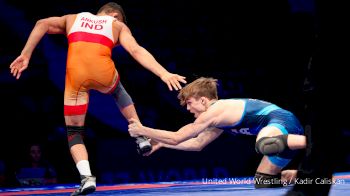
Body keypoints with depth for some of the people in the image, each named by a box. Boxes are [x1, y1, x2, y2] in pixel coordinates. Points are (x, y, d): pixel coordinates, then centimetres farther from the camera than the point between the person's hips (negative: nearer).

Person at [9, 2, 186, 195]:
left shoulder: (73, 18, 32)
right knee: (118, 92, 38)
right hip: (102, 72, 0)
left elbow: (42, 24, 16)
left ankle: (86, 177, -5)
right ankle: (141, 137, 34)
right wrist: (163, 74, 3)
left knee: (74, 132, 15)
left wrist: (25, 56, 13)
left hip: (76, 74, 0)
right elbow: (136, 51, 9)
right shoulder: (118, 25, 26)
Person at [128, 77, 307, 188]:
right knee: (262, 183, 17)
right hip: (289, 131, 10)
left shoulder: (214, 111, -5)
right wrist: (160, 143, 35)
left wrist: (142, 130, 9)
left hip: (282, 122, -10)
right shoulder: (221, 115, 24)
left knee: (264, 144, -45)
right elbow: (197, 143, 36)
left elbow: (176, 138, -2)